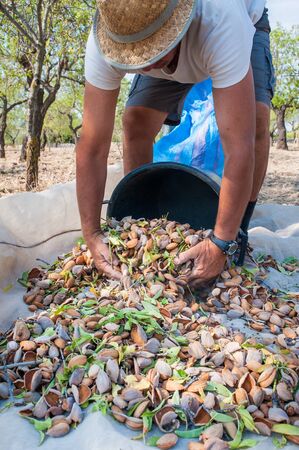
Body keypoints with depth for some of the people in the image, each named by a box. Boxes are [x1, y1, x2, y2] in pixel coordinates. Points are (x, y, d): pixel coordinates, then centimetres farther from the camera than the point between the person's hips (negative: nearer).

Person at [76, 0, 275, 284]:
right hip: (169, 55, 2)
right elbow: (92, 148, -34)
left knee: (255, 121, -29)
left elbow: (240, 146, -49)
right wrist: (91, 234, -36)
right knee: (136, 125, -19)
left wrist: (221, 243, -47)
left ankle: (238, 235, -9)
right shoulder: (103, 46, -37)